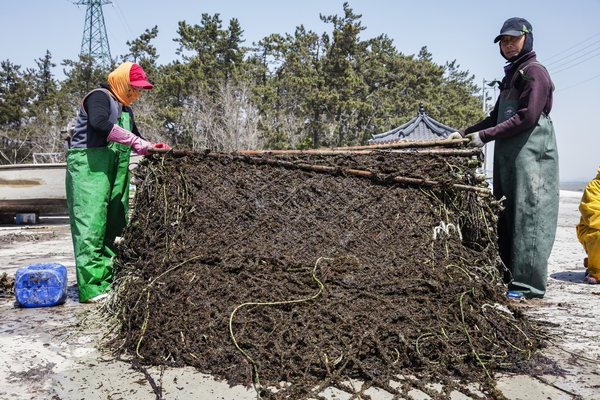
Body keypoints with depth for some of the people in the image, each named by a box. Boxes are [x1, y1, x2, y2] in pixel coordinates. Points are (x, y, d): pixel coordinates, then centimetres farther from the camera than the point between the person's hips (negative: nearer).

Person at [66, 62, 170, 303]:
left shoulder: (125, 108, 23)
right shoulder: (99, 97, -4)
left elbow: (134, 138, 30)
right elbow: (100, 123, -24)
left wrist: (152, 146, 10)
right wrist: (136, 142, -25)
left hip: (116, 169, 9)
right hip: (89, 165, -9)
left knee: (115, 224, 5)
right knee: (91, 223, -12)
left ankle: (107, 282, 9)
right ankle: (91, 289, -13)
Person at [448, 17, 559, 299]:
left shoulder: (535, 72, -5)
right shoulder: (511, 76, 21)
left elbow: (527, 117, -16)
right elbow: (497, 117, 24)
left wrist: (485, 136, -15)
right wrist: (465, 132, 14)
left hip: (531, 154, -9)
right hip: (508, 156, 9)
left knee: (528, 213, -8)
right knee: (506, 215, 8)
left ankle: (529, 285, -4)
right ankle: (508, 277, 15)